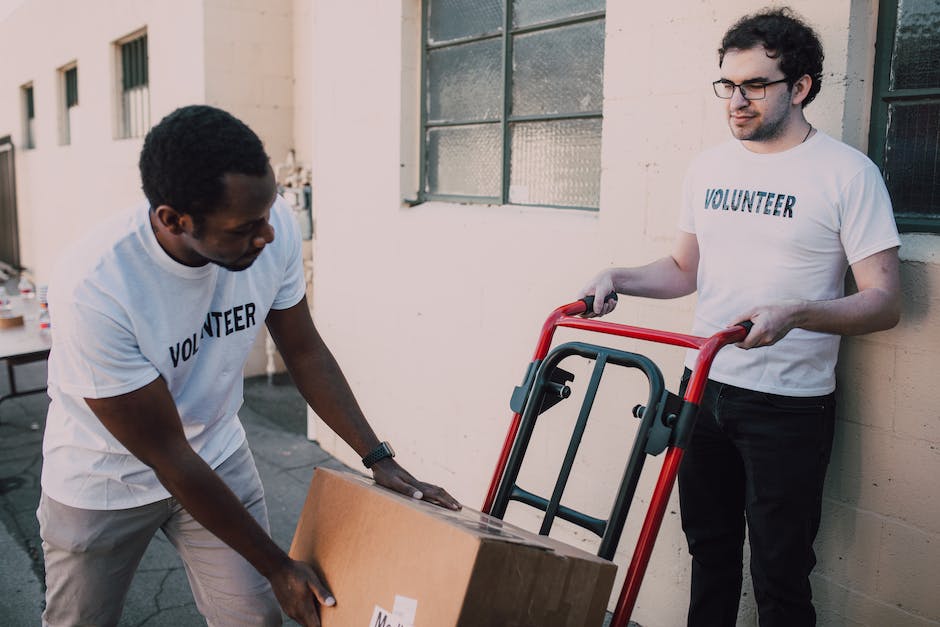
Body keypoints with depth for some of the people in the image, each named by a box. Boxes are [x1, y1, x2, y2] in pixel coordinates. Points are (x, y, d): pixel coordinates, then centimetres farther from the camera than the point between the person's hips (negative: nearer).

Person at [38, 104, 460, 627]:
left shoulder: (274, 229, -22)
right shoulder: (92, 289, -34)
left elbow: (305, 351, -5)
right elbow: (168, 455, -25)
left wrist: (380, 459, -10)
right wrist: (276, 565, -18)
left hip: (216, 454, 3)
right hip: (104, 479, -2)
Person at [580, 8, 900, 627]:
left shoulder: (847, 173, -9)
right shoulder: (710, 166, 8)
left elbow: (884, 301, -13)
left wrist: (795, 314, -30)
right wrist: (617, 279, 0)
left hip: (789, 405, -5)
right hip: (704, 386, 5)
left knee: (780, 573, 4)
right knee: (710, 550, 18)